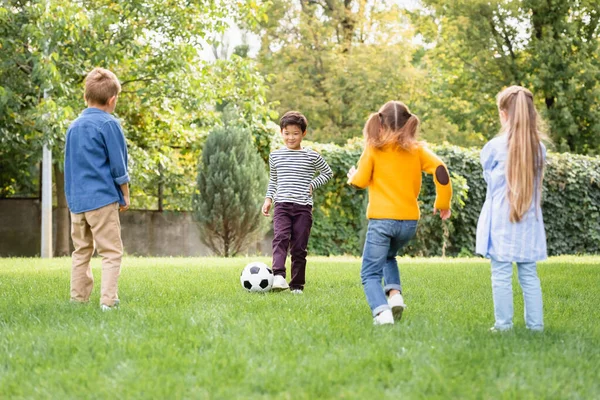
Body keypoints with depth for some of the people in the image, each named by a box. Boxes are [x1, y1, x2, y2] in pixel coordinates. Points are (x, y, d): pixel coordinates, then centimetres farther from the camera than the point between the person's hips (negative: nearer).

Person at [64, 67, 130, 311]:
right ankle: (108, 300, -11)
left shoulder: (73, 126, 13)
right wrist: (125, 195, 3)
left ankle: (78, 298, 17)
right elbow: (118, 165, -7)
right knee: (111, 252, -4)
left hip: (76, 200, 7)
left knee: (81, 251, 15)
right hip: (102, 198, -7)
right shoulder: (109, 124, -8)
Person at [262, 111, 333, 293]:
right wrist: (268, 198, 12)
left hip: (303, 207, -1)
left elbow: (328, 173, 15)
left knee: (299, 247, 0)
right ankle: (278, 275, -36)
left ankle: (297, 285, 9)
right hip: (282, 205, 1)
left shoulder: (312, 156, 2)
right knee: (281, 238, -23)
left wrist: (313, 185, 2)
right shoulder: (275, 155, 10)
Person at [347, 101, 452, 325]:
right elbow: (440, 170, -7)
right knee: (388, 256, 31)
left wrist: (352, 176, 21)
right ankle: (395, 294, 6)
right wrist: (443, 202, 4)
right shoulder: (416, 149, 5)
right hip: (409, 221, 4)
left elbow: (361, 181, -3)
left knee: (370, 273, 4)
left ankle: (382, 311, -21)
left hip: (382, 220, -4)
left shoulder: (374, 148, -2)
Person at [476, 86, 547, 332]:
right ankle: (535, 325, 11)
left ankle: (503, 325, 3)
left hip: (501, 221, -4)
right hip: (529, 222, 4)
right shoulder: (539, 148, 1)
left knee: (501, 276, 1)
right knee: (529, 276, 9)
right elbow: (535, 181, 11)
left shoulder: (495, 147, -10)